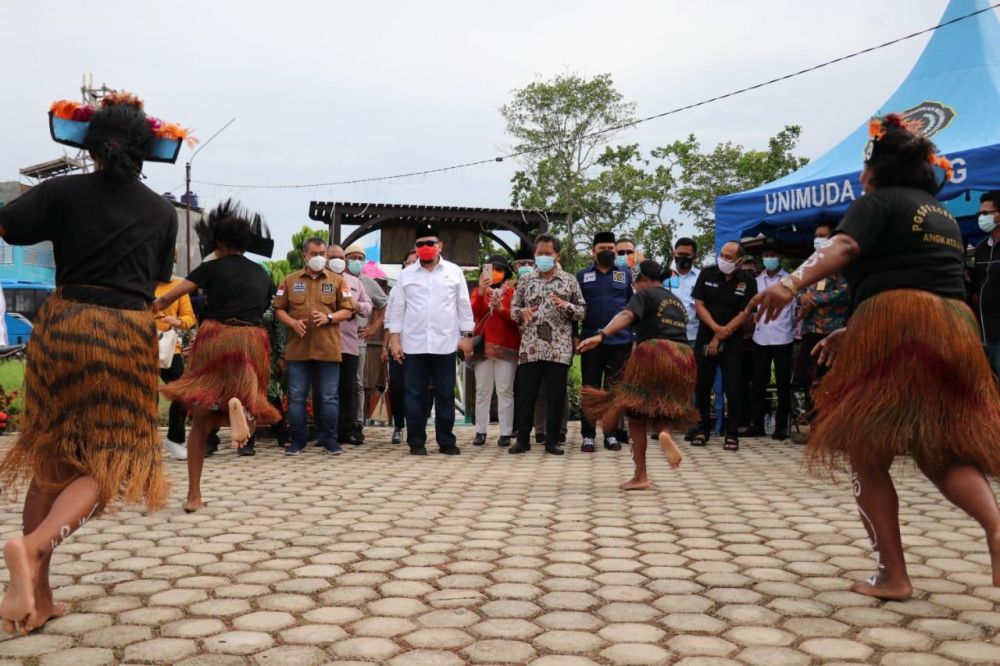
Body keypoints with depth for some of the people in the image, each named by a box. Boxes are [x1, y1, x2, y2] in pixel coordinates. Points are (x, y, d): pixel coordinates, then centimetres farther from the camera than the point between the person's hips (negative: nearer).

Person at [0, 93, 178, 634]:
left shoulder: (63, 191, -1)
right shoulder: (162, 211, 5)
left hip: (61, 326, 2)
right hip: (127, 335, -2)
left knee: (50, 460, 13)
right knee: (105, 463, 3)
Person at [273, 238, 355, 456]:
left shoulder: (337, 281, 8)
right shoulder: (290, 280, 10)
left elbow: (348, 310, 6)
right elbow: (279, 309, 9)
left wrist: (329, 317, -12)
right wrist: (293, 323, -9)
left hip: (328, 349, 0)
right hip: (297, 349, 1)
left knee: (329, 397, 3)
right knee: (296, 397, 4)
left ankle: (329, 439, 12)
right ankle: (298, 439, 14)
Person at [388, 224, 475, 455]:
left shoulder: (454, 272, 6)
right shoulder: (406, 274, 7)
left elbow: (464, 306, 7)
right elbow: (397, 309, 7)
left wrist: (467, 336, 2)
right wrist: (394, 340, 0)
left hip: (445, 344, 0)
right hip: (414, 344, 0)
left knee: (445, 395, 5)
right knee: (415, 395, 3)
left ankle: (446, 441, 13)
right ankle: (416, 442, 11)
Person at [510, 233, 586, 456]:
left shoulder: (570, 281, 6)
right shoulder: (525, 280, 10)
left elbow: (583, 311, 5)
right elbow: (513, 308, 13)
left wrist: (565, 306, -13)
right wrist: (522, 312, -9)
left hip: (559, 348, -1)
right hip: (530, 347, 1)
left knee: (556, 396, 3)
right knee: (525, 394, 4)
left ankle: (552, 441, 12)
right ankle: (523, 439, 14)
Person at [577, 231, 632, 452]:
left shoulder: (626, 274, 9)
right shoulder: (583, 276, 9)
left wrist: (635, 334, 1)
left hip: (620, 341, 0)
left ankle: (612, 434, 13)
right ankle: (588, 436, 6)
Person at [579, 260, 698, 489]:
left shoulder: (645, 294, 4)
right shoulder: (677, 300, 25)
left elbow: (626, 315, -16)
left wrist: (601, 335, -30)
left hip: (653, 353, -6)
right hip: (682, 356, 6)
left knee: (637, 414, 5)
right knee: (663, 407, 21)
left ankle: (640, 476, 4)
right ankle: (664, 431, -15)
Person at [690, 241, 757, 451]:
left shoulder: (747, 282, -4)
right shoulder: (707, 274, 1)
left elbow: (743, 314, -6)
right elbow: (699, 304, -1)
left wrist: (720, 337, -10)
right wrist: (716, 328, -14)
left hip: (732, 342, -2)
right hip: (705, 338, 2)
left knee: (733, 388, -5)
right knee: (702, 386, 5)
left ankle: (732, 434, 2)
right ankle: (703, 429, 17)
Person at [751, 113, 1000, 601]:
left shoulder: (878, 201, 2)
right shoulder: (945, 217, 25)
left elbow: (842, 249, -19)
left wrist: (793, 283, -34)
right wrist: (853, 332, 30)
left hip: (892, 330, -7)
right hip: (956, 330, 7)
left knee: (866, 458, 3)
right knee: (943, 454, 14)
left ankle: (893, 575, 0)